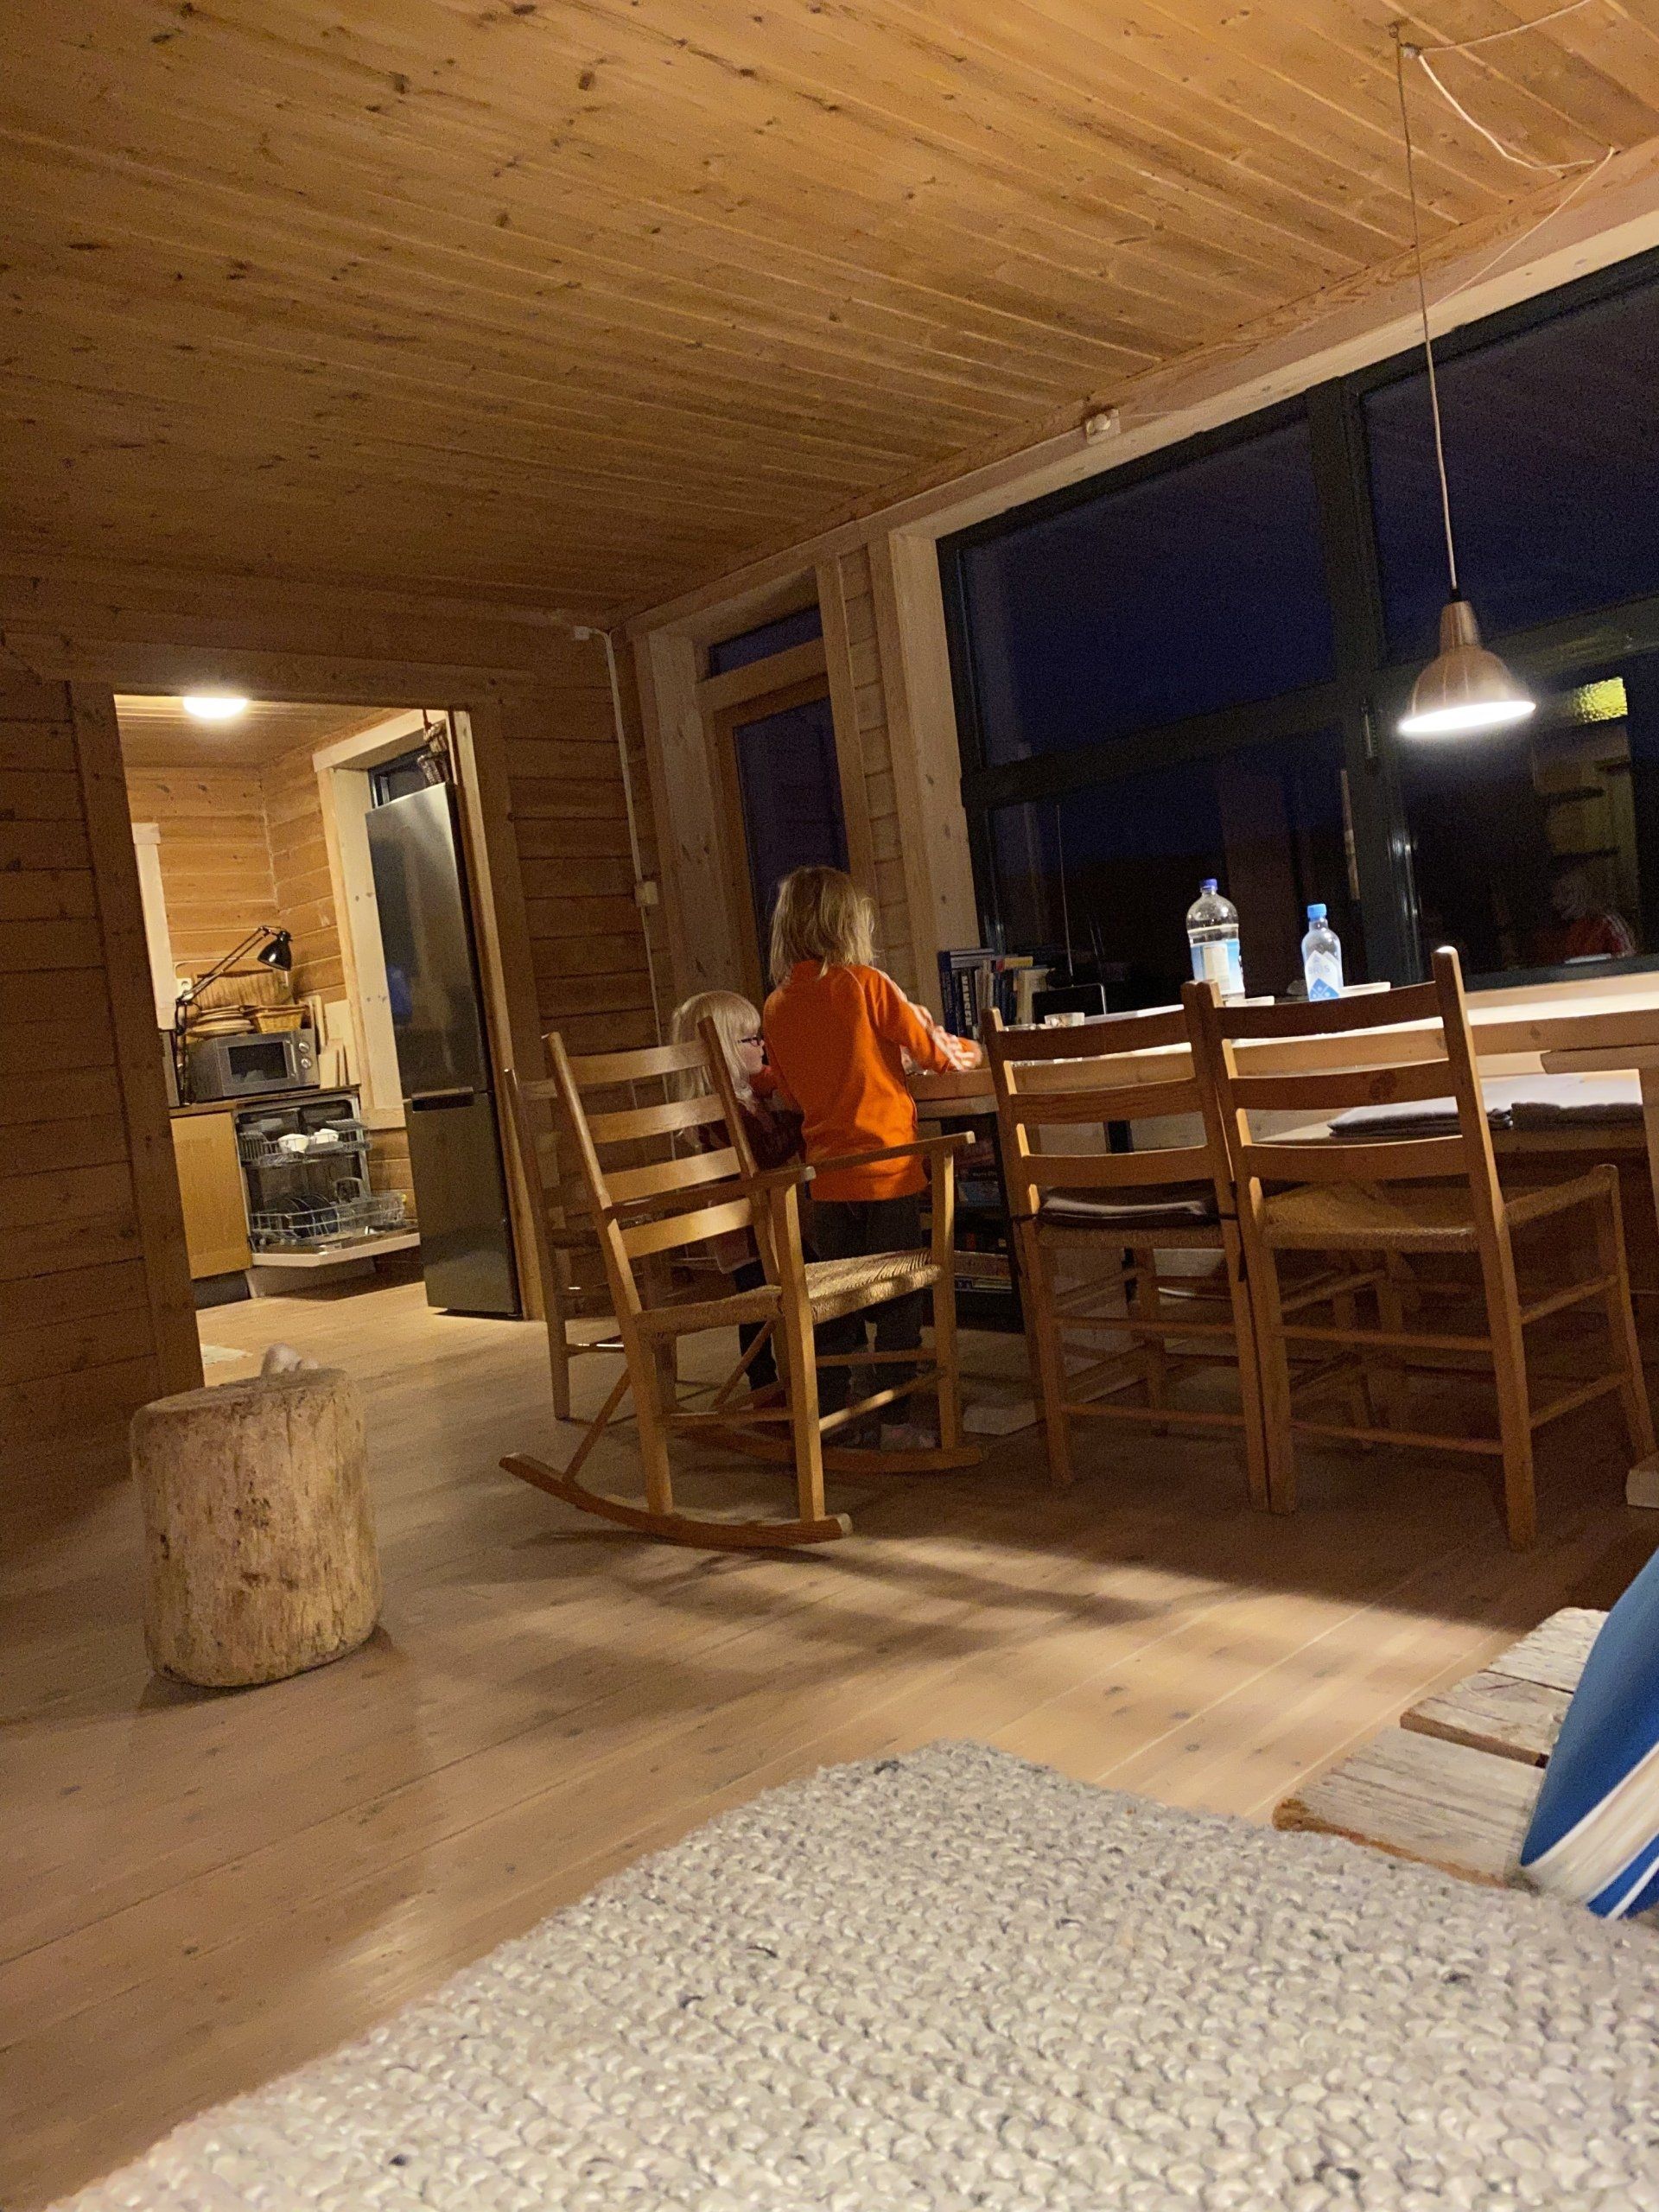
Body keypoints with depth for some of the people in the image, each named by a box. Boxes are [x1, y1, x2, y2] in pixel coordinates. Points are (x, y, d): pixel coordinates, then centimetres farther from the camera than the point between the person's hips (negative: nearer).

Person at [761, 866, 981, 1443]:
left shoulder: (777, 1006, 3)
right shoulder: (866, 984, -9)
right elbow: (932, 1050, -1)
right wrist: (970, 1051, 19)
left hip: (827, 1173, 4)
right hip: (886, 1164, -4)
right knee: (899, 1299, 5)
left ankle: (828, 1415, 19)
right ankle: (896, 1420, 8)